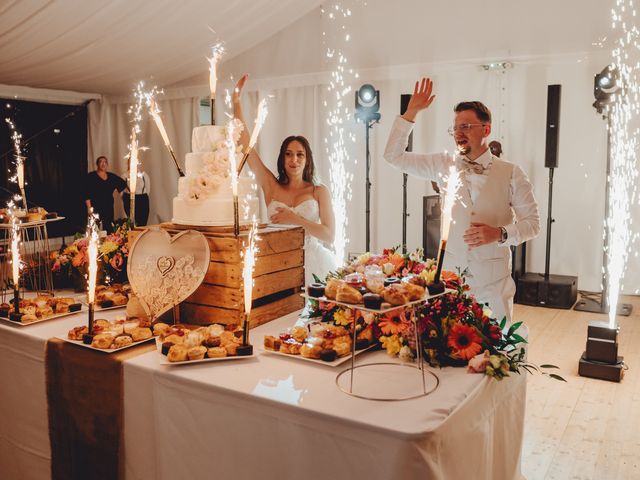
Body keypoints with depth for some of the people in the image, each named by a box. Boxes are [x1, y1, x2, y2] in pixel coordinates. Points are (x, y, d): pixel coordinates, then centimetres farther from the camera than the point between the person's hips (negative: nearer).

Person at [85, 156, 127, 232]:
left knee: (109, 229, 2)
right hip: (96, 208, -5)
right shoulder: (91, 176, -2)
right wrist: (89, 208, -15)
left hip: (108, 207, 5)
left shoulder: (112, 176, 11)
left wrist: (116, 189, 14)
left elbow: (123, 183, 27)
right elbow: (87, 193, -8)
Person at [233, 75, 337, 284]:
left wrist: (296, 219, -14)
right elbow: (245, 145, 3)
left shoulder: (319, 191, 3)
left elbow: (329, 235, -4)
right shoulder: (272, 187, 6)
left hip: (313, 264, -1)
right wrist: (236, 101, 0)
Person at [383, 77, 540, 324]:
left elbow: (532, 222, 3)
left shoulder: (511, 173, -1)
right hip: (450, 274, 1)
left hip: (493, 282, -1)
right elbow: (394, 155, 3)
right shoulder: (444, 165, 4)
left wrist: (500, 233, -16)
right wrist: (411, 112, -3)